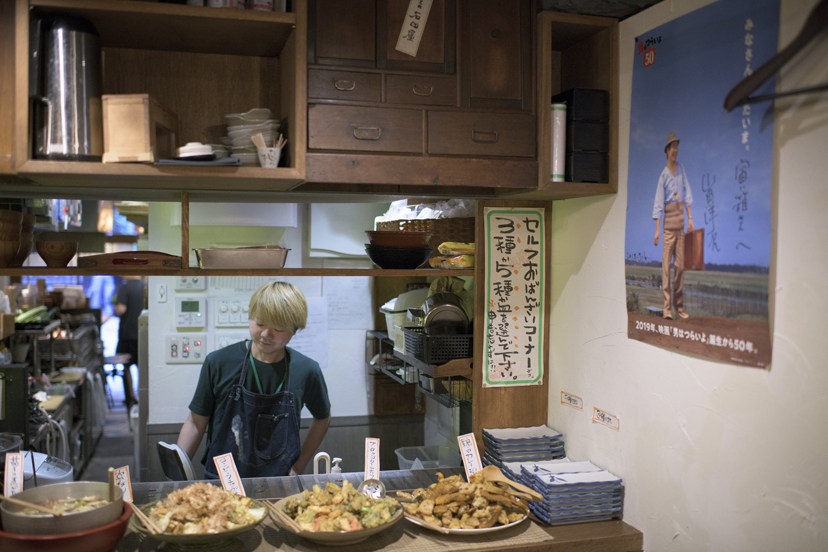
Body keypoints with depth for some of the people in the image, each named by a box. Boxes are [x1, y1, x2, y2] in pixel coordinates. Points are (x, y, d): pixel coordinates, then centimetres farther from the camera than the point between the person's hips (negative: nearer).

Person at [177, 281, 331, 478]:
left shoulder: (306, 371, -3)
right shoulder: (219, 363, -4)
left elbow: (323, 417, 15)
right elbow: (196, 423, 4)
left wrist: (299, 466, 10)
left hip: (279, 486, 0)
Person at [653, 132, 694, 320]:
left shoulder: (681, 169, 9)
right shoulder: (664, 175, -5)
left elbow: (687, 193, 12)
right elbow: (659, 203, -8)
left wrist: (690, 218, 6)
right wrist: (657, 230, -12)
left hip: (681, 220, 5)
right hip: (668, 221, -5)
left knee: (680, 264, 8)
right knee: (666, 264, -6)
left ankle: (680, 307, 14)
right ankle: (667, 307, -5)